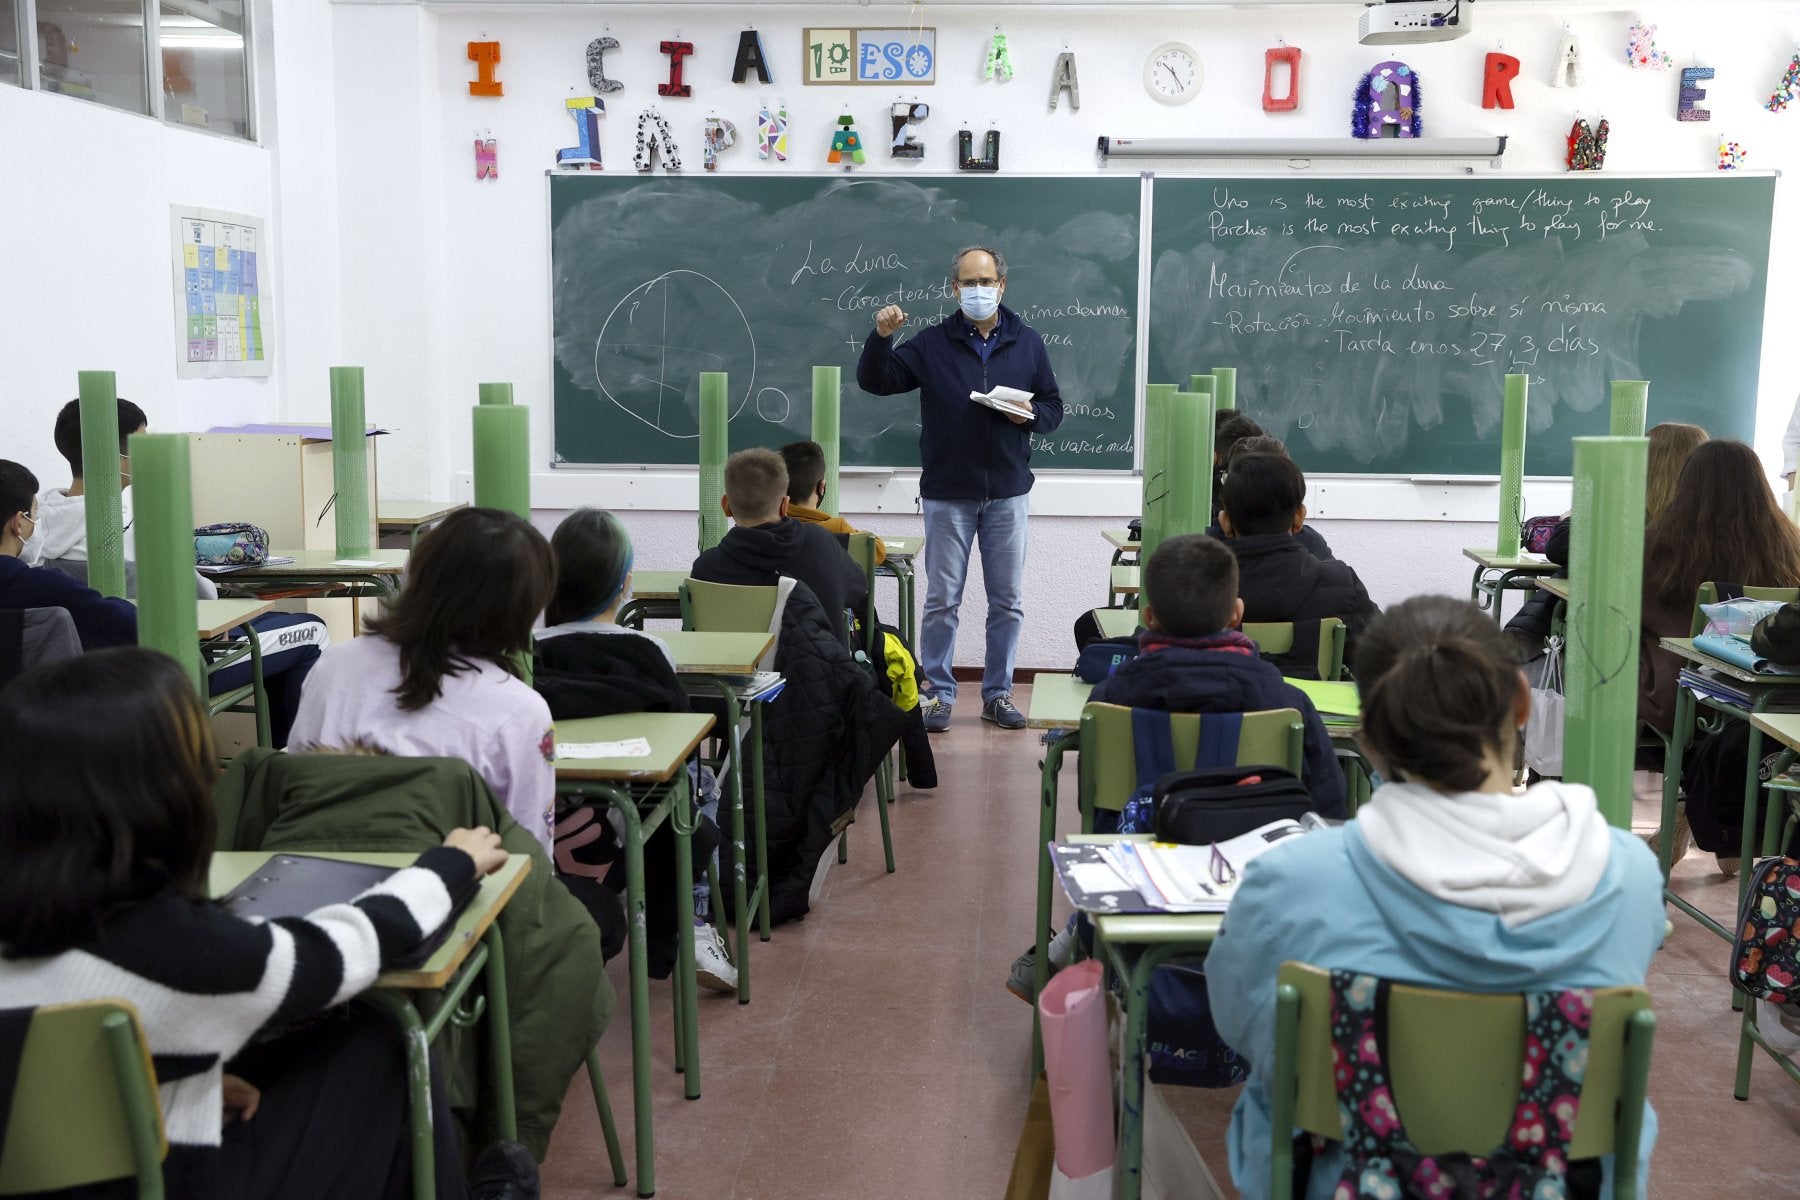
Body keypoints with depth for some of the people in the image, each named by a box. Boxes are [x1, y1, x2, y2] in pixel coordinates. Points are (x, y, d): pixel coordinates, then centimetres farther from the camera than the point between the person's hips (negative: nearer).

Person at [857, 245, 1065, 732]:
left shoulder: (1027, 343, 6)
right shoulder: (932, 343, 0)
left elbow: (1053, 408, 9)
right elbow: (874, 381, -4)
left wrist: (1030, 415, -13)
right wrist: (880, 337, -21)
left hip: (1007, 494, 2)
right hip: (947, 495, -2)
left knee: (1008, 601, 8)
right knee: (941, 600, 4)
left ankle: (998, 693, 20)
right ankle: (937, 694, 15)